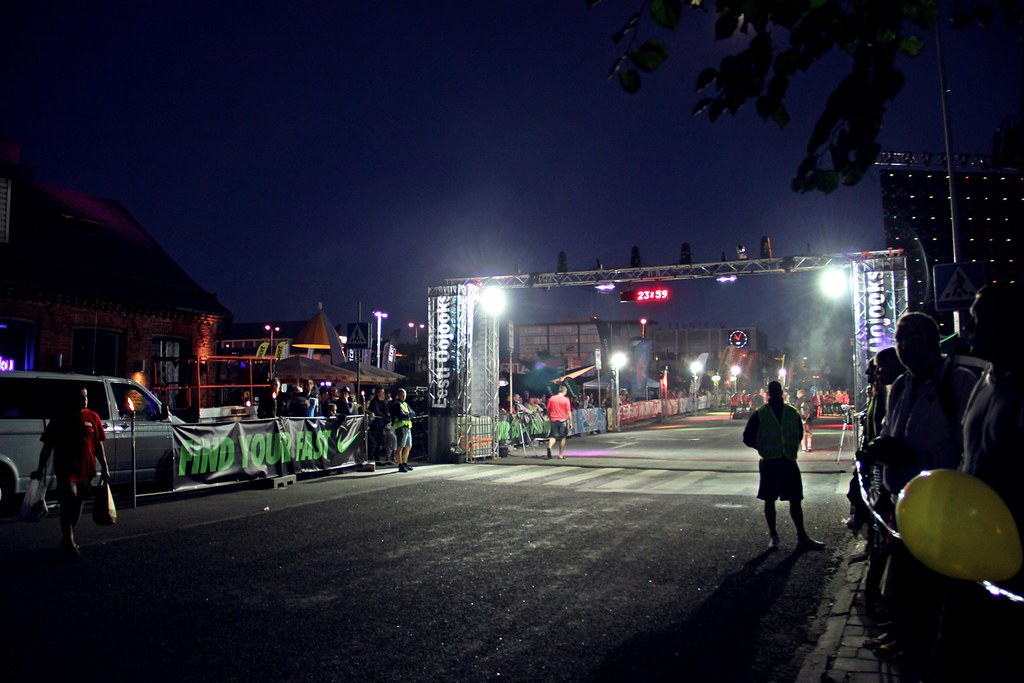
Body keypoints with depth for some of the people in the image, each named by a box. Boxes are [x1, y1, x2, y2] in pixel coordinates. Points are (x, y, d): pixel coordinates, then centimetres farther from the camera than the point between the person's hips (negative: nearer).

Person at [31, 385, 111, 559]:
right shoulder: (60, 418, 0)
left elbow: (99, 445, 9)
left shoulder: (92, 418, 6)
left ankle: (68, 537, 32)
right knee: (68, 505, -10)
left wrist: (104, 468, 5)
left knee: (78, 506, 14)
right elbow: (47, 446, 3)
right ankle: (69, 543, -6)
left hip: (86, 471, 4)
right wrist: (40, 470, 0)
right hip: (65, 471, -3)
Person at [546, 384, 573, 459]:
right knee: (563, 438, 10)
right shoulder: (566, 400, -6)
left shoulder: (551, 398, 4)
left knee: (553, 436, 6)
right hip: (563, 420, -2)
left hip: (554, 420, 3)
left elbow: (548, 410, 9)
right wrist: (570, 423, -2)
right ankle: (561, 455, 14)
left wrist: (550, 418, 21)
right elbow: (569, 412, -7)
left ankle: (549, 447, -24)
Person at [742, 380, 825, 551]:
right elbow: (748, 438, 3)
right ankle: (773, 536, 15)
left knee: (795, 500, 5)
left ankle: (802, 537, 11)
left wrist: (791, 448, 6)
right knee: (769, 500, 5)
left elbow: (799, 434, 18)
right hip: (769, 463, -2)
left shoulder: (792, 413, 7)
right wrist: (764, 448, -1)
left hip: (789, 461, 2)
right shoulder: (760, 414, -1)